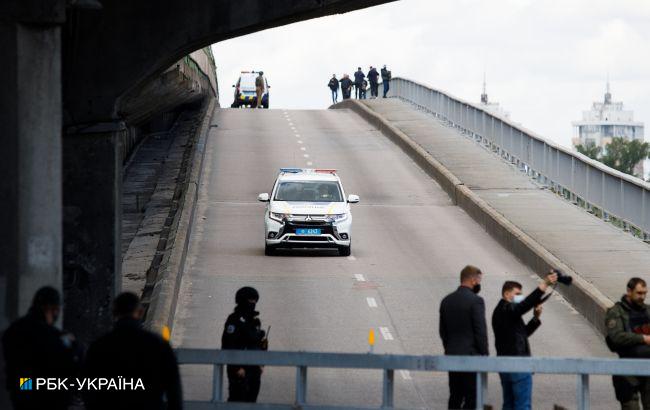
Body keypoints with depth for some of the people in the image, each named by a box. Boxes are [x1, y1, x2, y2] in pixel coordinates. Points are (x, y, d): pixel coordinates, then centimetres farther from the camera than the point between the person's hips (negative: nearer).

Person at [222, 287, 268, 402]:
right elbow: (228, 345, -17)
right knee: (238, 398, -8)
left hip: (254, 368, 8)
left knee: (251, 398, 9)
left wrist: (261, 364, 15)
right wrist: (237, 367, -19)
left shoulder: (255, 320, 14)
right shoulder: (235, 320, -11)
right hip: (239, 369, -8)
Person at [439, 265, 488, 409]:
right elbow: (481, 331, -14)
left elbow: (443, 331, 13)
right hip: (471, 355, -7)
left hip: (451, 355, 7)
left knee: (455, 397, 12)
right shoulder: (475, 300, -13)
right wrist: (484, 355, -6)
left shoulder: (447, 300, 8)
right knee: (472, 398, -4)